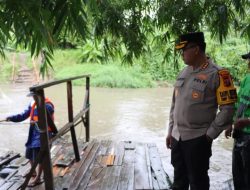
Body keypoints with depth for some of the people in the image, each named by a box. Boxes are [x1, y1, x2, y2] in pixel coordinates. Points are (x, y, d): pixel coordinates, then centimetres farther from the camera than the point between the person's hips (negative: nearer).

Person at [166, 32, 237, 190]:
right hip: (177, 137, 6)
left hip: (198, 139, -6)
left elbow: (228, 108, -13)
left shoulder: (217, 74, -12)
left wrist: (210, 134, -11)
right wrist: (170, 131, 13)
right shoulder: (183, 73, 8)